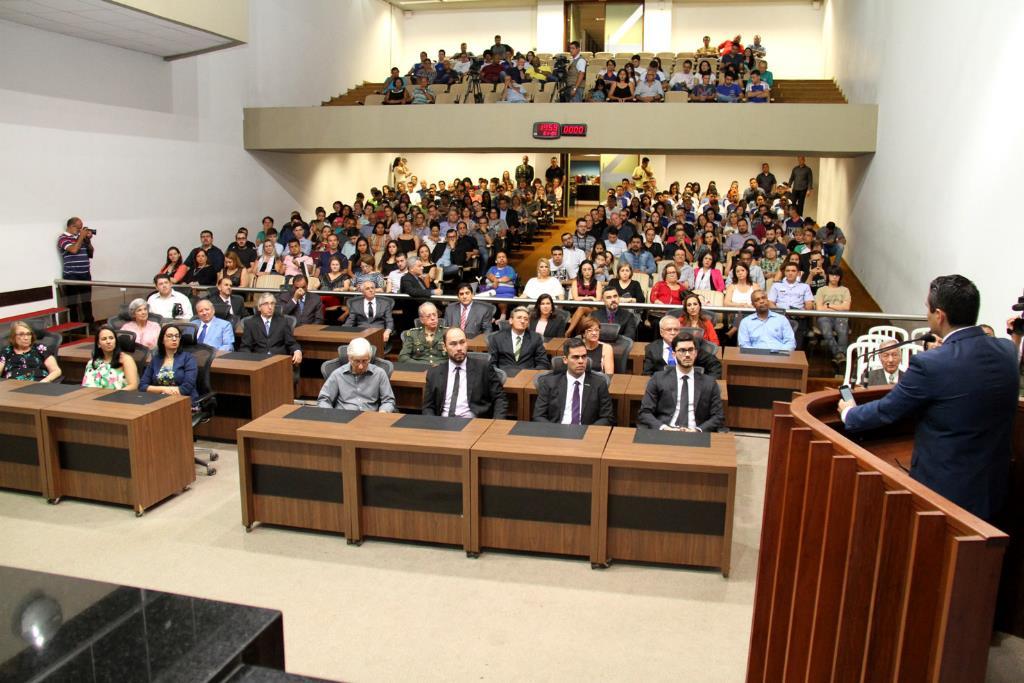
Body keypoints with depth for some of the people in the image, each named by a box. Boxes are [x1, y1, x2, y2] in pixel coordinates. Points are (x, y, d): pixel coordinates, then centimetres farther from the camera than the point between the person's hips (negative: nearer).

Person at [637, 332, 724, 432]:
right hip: (663, 435, -1)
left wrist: (698, 430, -9)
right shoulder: (658, 379, 10)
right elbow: (644, 413, 5)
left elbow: (718, 416, 8)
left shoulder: (709, 383, 13)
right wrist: (663, 428, -12)